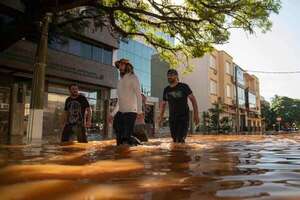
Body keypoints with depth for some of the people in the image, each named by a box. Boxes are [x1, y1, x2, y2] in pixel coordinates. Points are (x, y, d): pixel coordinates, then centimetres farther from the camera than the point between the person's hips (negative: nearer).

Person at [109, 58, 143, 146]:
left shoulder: (133, 78, 0)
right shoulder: (120, 81, 22)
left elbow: (139, 95, -12)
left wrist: (139, 111, -25)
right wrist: (112, 114, 20)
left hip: (130, 112, -7)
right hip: (120, 112, 7)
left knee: (126, 136, -12)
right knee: (119, 137, 7)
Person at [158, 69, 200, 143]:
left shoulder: (184, 86, -6)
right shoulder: (166, 90, 6)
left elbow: (193, 99, -3)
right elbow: (163, 104, 17)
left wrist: (196, 115, -9)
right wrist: (160, 117, 8)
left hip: (184, 117, -4)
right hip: (172, 118, 4)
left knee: (180, 140, -16)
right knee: (175, 140, 10)